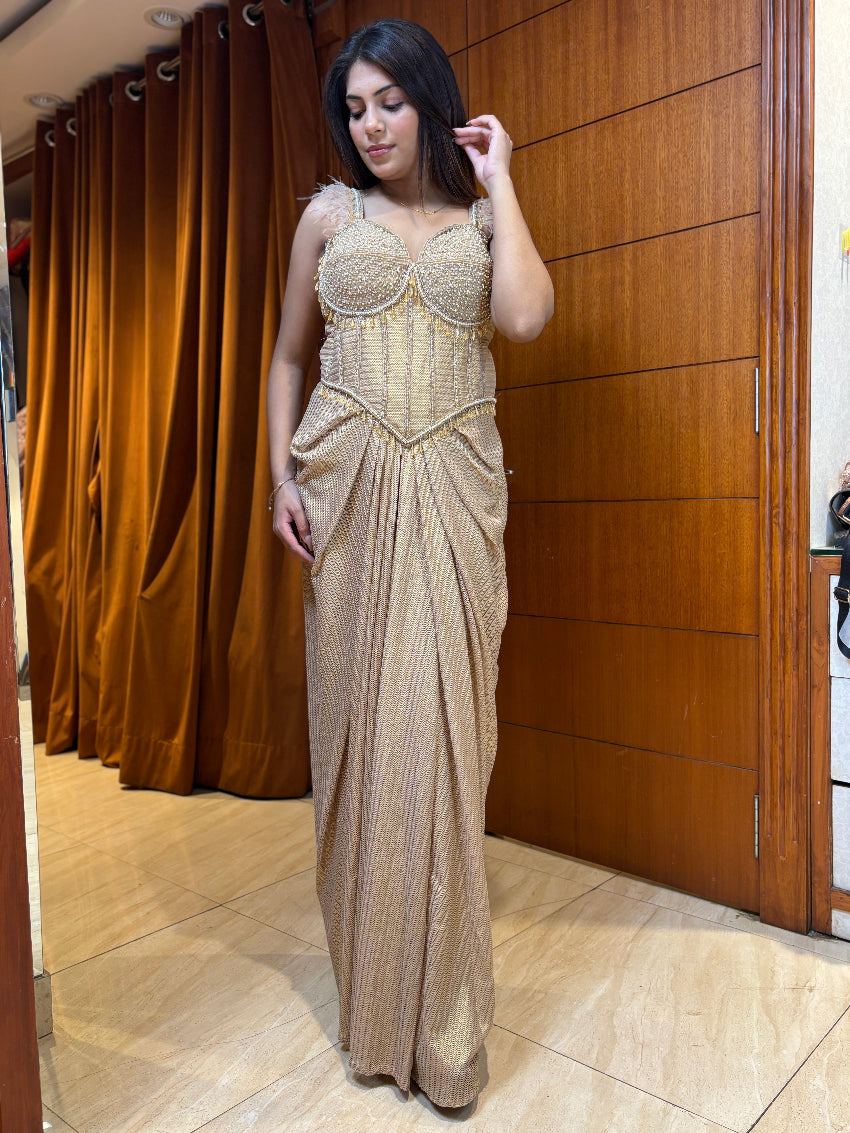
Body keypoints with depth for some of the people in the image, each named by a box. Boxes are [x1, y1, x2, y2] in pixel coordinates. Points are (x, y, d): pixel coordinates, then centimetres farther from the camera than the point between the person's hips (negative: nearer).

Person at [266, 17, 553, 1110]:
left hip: (453, 491, 0)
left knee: (441, 722, -3)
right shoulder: (330, 214, 14)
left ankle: (440, 1012, 14)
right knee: (360, 721, 2)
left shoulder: (482, 217, 12)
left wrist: (496, 179, 2)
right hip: (349, 487, 1)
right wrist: (281, 475, 2)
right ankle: (373, 987, 21)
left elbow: (525, 316, -9)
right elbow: (288, 356, 15)